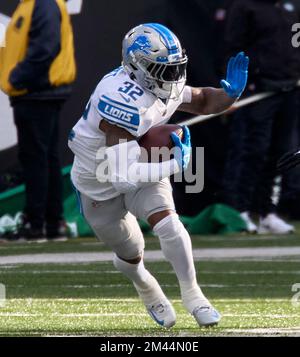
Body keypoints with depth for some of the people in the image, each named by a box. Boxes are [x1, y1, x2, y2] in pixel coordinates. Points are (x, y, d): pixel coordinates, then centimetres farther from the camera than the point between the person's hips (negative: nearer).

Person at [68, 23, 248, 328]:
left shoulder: (159, 86, -15)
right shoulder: (124, 102, -40)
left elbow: (202, 102, 5)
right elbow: (122, 173, -44)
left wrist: (230, 93, -16)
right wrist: (175, 164, -42)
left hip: (143, 168, 5)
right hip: (99, 184, -5)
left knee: (168, 225, -20)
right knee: (130, 254, 13)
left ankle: (191, 294, -6)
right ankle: (146, 289, 47)